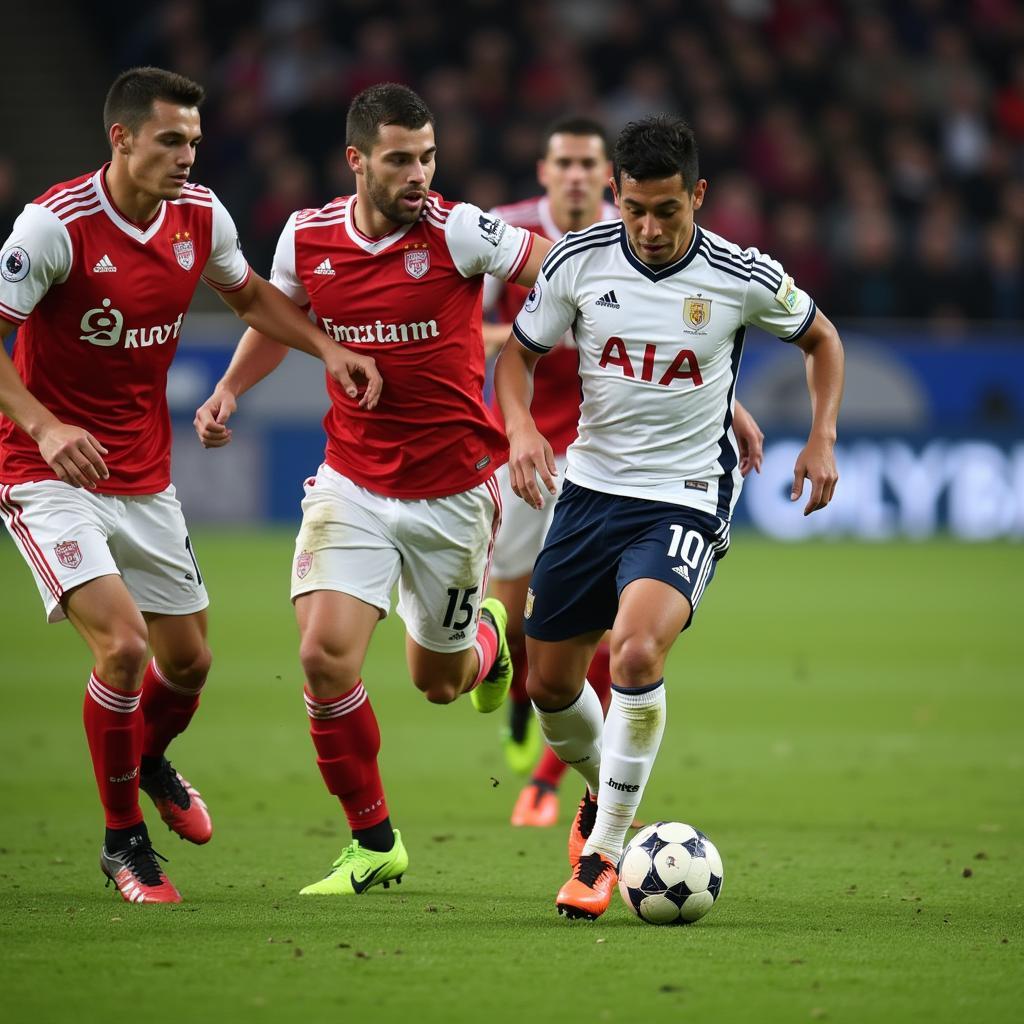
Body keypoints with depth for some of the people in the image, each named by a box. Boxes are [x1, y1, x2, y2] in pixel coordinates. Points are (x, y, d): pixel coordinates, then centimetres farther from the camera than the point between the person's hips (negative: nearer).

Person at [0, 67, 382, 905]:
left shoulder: (201, 216, -2)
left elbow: (248, 295, 18)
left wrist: (328, 347, 3)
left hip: (146, 476, 6)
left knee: (187, 659, 11)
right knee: (122, 641, -20)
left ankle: (150, 762, 47)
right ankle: (123, 839, -1)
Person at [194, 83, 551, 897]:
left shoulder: (459, 232, -16)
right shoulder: (307, 237, -4)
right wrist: (228, 393, 2)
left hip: (452, 492, -2)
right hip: (352, 484, 2)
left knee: (437, 680, 11)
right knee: (326, 654, -16)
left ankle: (489, 636, 51)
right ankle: (374, 842, 2)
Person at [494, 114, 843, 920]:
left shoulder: (744, 279, -10)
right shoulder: (580, 261, -7)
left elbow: (820, 338, 10)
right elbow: (519, 353, 7)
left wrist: (823, 438, -2)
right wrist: (521, 426, -12)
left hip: (686, 499, -4)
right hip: (592, 487, 4)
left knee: (637, 649, -28)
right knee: (550, 681, 8)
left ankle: (604, 848, -13)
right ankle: (602, 787, 42)